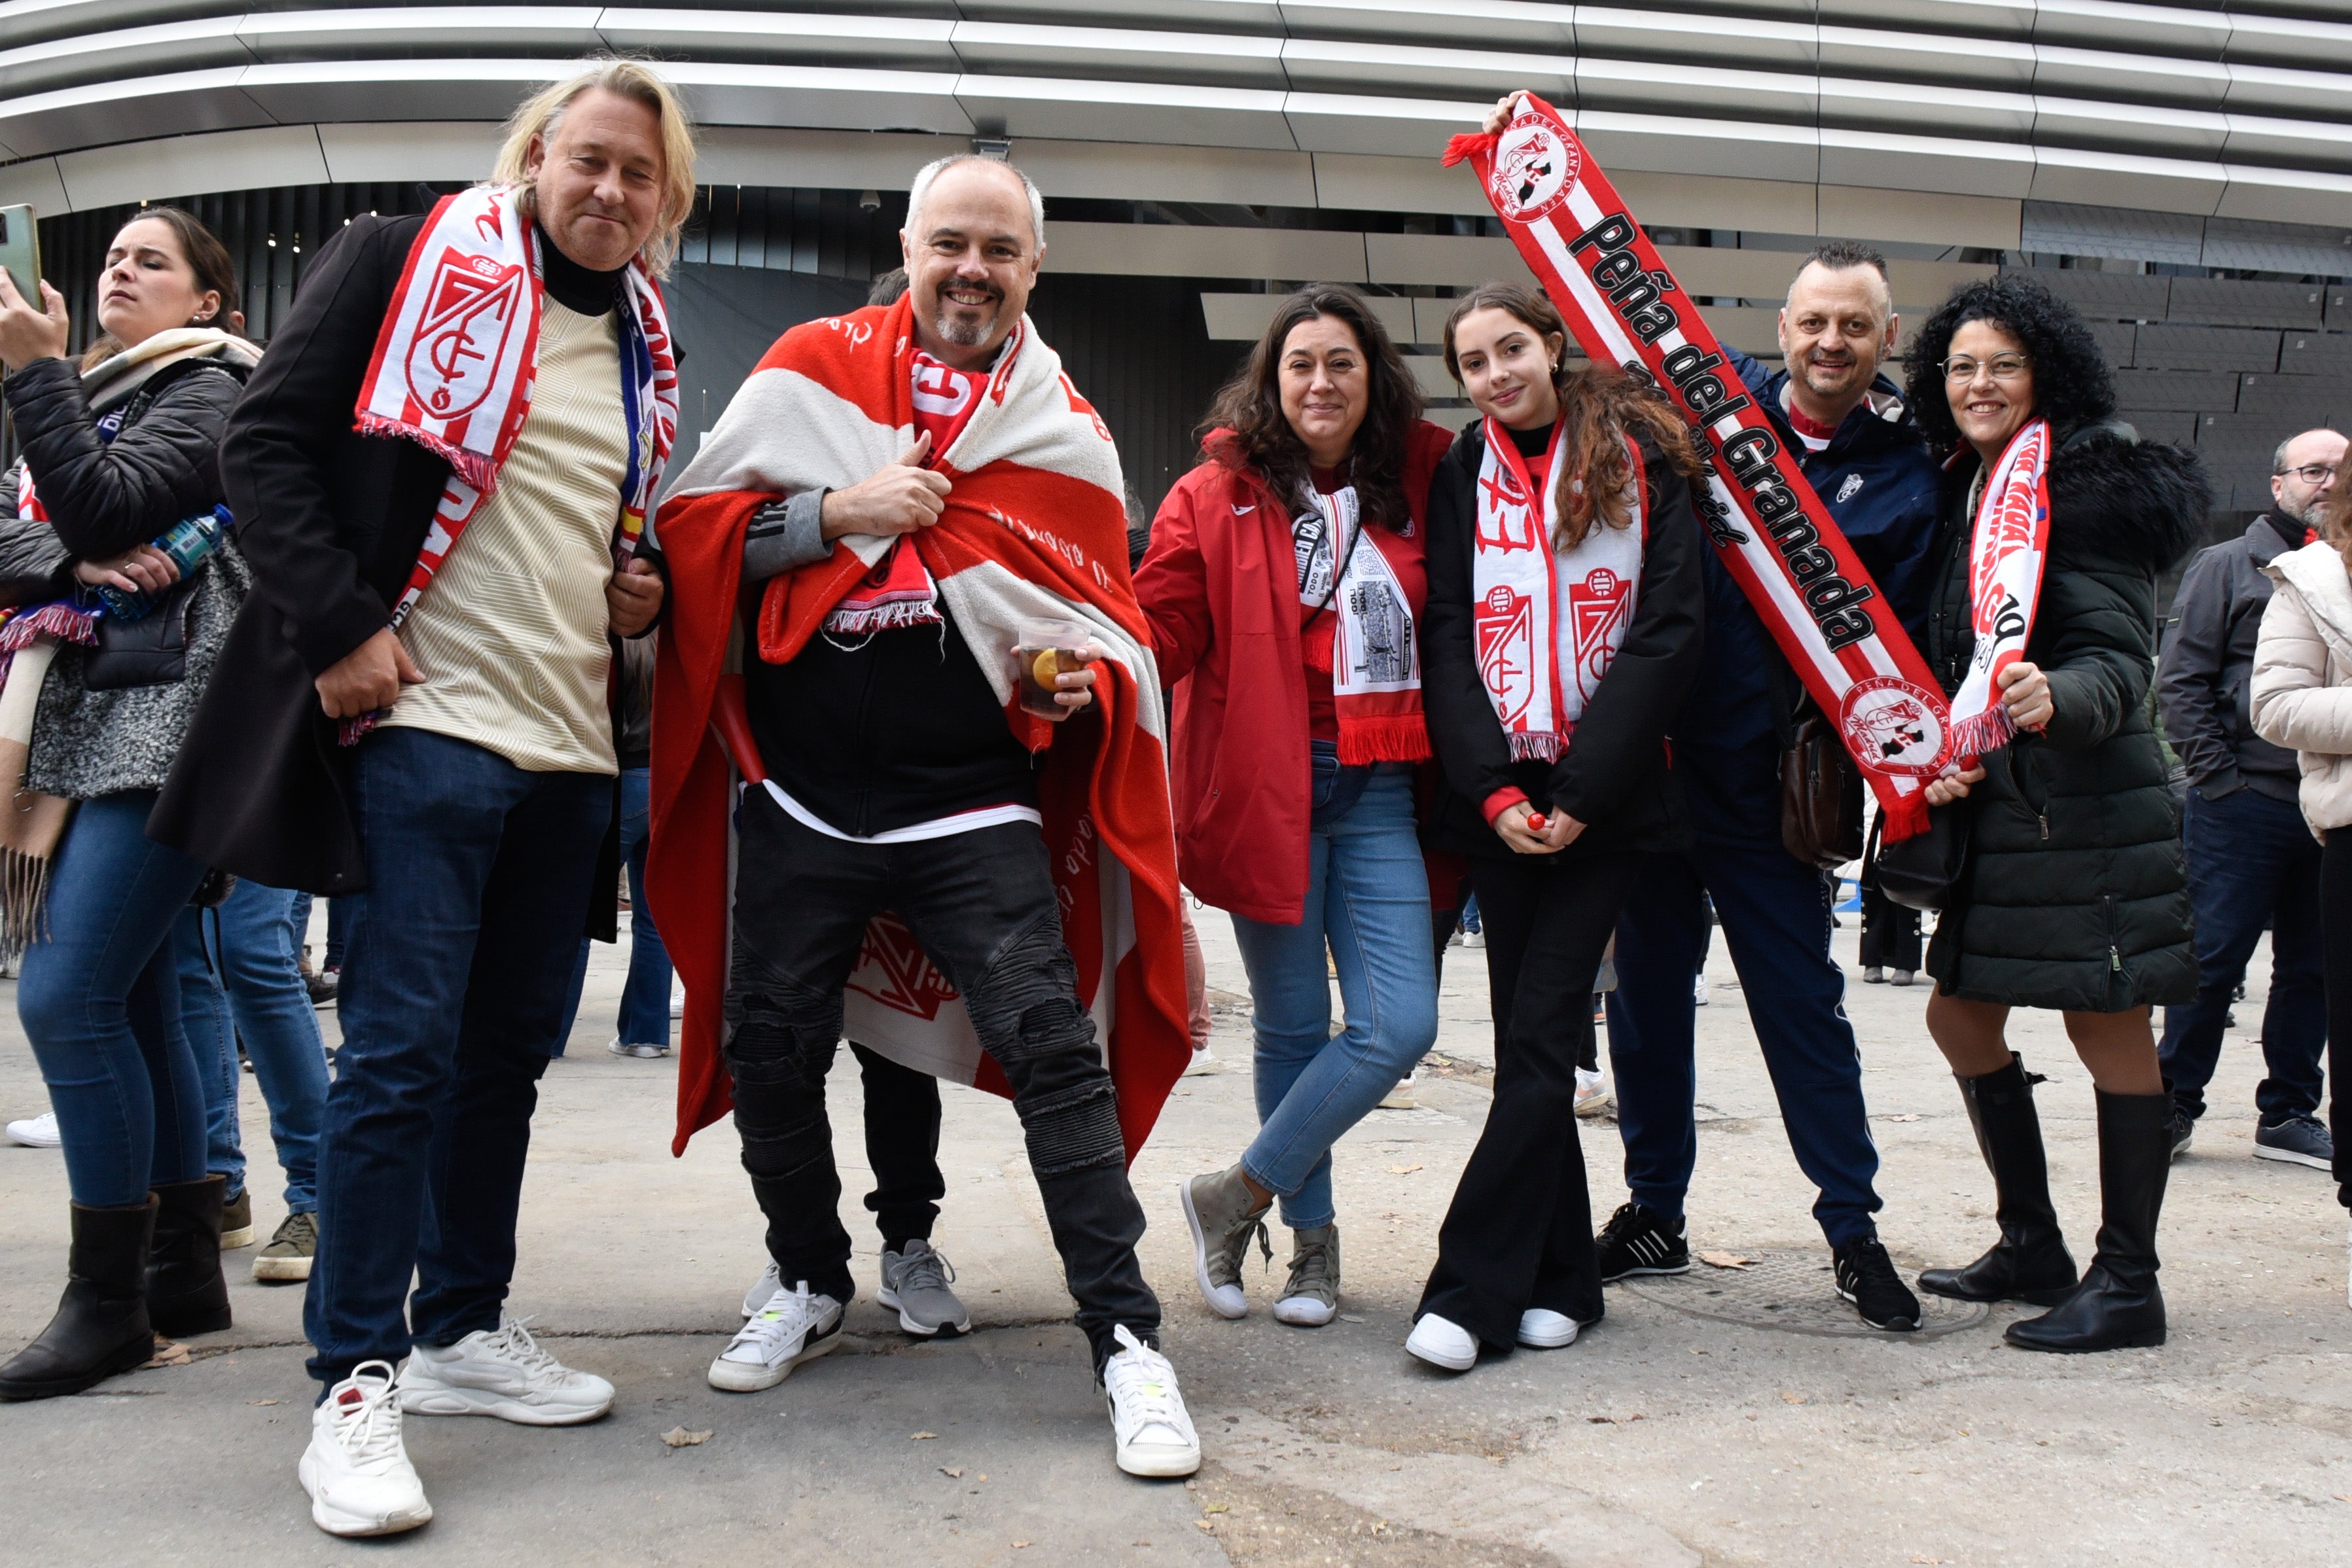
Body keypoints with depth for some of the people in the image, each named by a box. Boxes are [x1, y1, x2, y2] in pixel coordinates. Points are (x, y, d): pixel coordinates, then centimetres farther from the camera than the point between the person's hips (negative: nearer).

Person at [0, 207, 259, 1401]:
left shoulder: (212, 386, 1)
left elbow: (103, 504, -13)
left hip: (161, 718, -8)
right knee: (134, 1003, 7)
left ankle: (109, 1300, -7)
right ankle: (185, 1270, 15)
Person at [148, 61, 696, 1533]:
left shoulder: (647, 349, 16)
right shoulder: (409, 263, -1)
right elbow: (269, 442, -6)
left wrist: (645, 588, 7)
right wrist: (341, 625, -14)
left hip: (574, 746, 7)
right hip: (426, 717, -6)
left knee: (509, 1049, 12)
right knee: (402, 1050, -7)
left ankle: (464, 1327, 26)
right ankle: (357, 1380, 3)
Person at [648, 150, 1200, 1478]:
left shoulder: (1067, 434, 6)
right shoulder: (812, 372, 3)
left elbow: (1105, 618, 13)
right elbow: (692, 524, 0)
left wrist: (1081, 683, -9)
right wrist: (839, 512, -14)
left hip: (973, 808, -1)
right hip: (799, 795, 2)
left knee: (1055, 1046, -12)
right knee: (771, 1051, 10)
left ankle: (1128, 1338, -4)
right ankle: (815, 1286, 34)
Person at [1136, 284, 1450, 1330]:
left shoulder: (1417, 489, 8)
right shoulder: (1215, 496, 0)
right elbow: (1163, 626, -7)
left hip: (1380, 794, 3)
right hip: (1265, 786, -2)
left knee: (1399, 1026, -7)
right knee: (1293, 1027, 8)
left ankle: (1237, 1196, 10)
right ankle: (1312, 1238, 26)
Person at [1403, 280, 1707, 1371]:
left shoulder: (1636, 457, 2)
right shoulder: (1461, 477, 9)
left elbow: (1671, 627, -5)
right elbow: (1447, 641, 4)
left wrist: (1582, 788, -11)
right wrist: (1495, 789, -9)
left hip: (1607, 795, -3)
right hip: (1499, 796, 3)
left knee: (1540, 1035, -8)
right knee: (1530, 1037, 5)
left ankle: (1469, 1289, -4)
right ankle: (1559, 1280, 16)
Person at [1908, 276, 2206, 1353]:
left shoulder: (2090, 492, -10)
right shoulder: (1964, 496, 14)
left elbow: (2119, 664, -18)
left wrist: (2056, 701, -37)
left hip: (2087, 805, -9)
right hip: (1997, 808, 9)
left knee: (2105, 1023, -2)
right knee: (1960, 1016, 12)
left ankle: (2127, 1283, 9)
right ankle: (2033, 1247, 27)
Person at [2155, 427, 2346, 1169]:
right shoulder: (2229, 566, 3)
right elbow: (2180, 681, -2)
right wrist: (2218, 776, -9)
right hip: (2246, 803, -4)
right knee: (2212, 961, -2)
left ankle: (2286, 1114, 18)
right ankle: (2173, 1105, 8)